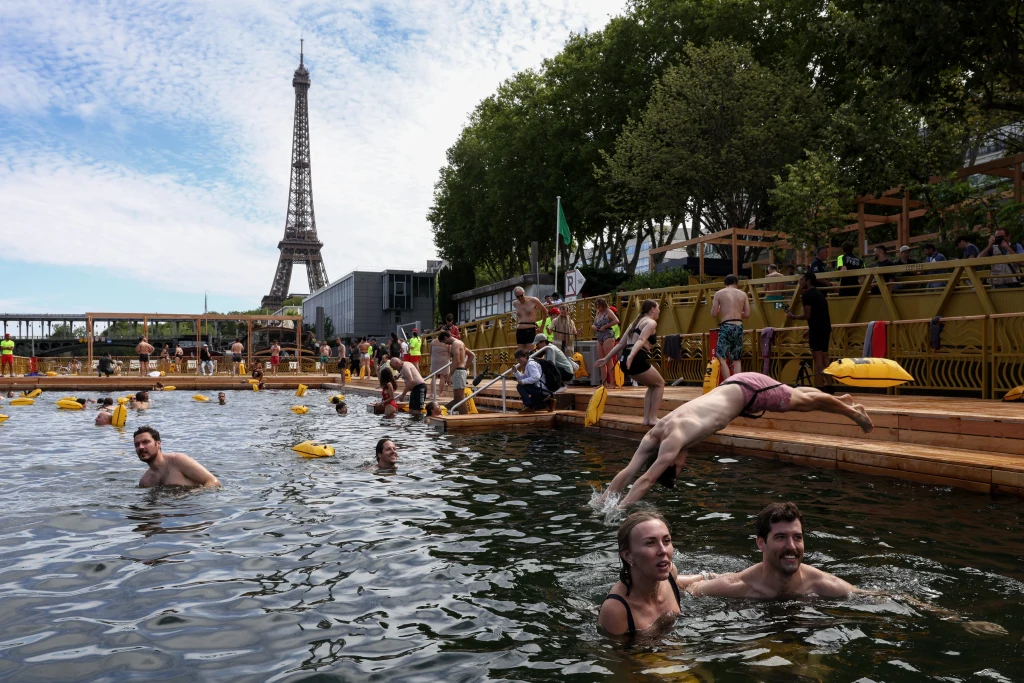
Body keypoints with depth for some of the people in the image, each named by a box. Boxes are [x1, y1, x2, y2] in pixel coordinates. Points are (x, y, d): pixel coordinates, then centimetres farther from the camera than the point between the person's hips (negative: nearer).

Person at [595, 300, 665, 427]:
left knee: (653, 385, 24)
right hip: (637, 360, -8)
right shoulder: (651, 322, 1)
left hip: (626, 360, 8)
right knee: (660, 384, 13)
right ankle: (653, 418, 6)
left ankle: (646, 419, 17)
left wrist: (606, 359, 21)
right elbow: (641, 340, -18)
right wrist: (631, 356, -31)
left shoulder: (636, 322, 26)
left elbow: (620, 344, 22)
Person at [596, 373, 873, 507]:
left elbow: (647, 479, -38)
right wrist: (602, 500, -22)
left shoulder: (675, 437, -35)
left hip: (748, 389, -7)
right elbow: (627, 472, -16)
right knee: (795, 397, 29)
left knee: (805, 401, 16)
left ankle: (852, 411, 41)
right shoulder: (653, 437, -14)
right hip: (734, 387, 7)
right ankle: (842, 399, 53)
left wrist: (620, 508, -37)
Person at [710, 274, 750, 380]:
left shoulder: (719, 293, 4)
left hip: (726, 327, -4)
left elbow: (714, 314, 3)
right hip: (739, 327, 4)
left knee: (721, 358, -3)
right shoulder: (743, 294, 11)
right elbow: (747, 314, 10)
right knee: (737, 359, 10)